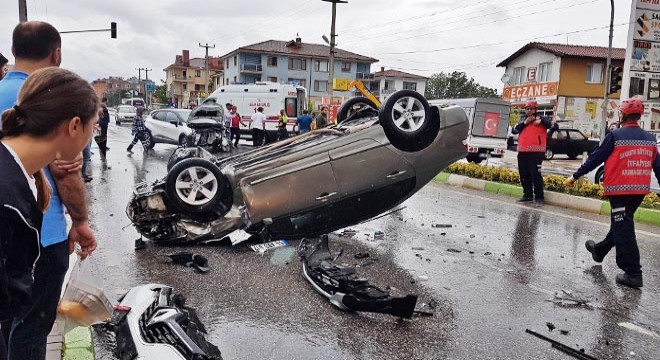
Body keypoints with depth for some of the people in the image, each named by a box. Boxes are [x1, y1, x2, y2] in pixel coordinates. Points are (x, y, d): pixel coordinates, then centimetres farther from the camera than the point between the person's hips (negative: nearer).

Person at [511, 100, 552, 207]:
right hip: (522, 152, 6)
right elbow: (514, 130, 4)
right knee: (524, 175, 11)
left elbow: (549, 124, -13)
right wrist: (525, 123, -5)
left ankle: (539, 197, -4)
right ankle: (527, 195, 23)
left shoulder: (541, 119, 3)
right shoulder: (522, 119, 17)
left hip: (536, 152, -6)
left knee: (535, 175, -10)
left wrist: (540, 120, -21)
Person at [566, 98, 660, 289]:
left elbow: (595, 159, -8)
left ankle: (633, 273, -7)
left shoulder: (615, 136, -10)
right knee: (620, 223, 21)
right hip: (641, 190, 7)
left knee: (623, 228, -5)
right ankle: (600, 250, 40)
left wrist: (575, 176, -1)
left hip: (619, 189, -7)